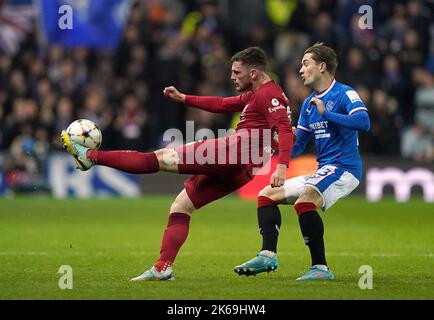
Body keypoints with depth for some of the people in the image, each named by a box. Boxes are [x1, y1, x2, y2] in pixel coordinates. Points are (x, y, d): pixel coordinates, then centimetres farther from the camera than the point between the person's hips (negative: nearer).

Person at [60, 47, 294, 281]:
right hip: (239, 171, 11)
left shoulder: (269, 94, -6)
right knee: (180, 206, 12)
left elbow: (285, 130, -18)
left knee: (164, 158, -10)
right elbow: (222, 104, 35)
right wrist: (183, 99, 29)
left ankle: (90, 156, -11)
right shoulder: (253, 95, 26)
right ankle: (163, 268, 6)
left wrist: (282, 166, -31)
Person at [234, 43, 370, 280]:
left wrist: (326, 113, -24)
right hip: (323, 171, 10)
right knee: (267, 195, 10)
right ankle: (268, 255, -3)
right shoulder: (308, 103, 18)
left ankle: (320, 267, -28)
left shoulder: (344, 94, -7)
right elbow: (296, 147, 21)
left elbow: (363, 122, -26)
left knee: (304, 201, -33)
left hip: (343, 168, -10)